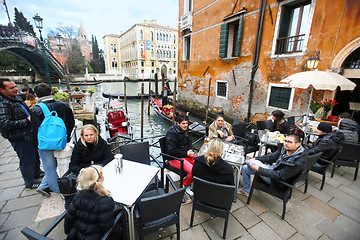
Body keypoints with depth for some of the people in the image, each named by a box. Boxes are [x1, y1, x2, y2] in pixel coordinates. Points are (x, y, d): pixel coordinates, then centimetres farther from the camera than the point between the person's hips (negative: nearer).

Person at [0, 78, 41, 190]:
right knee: (27, 159, 5)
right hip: (19, 138, -9)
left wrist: (30, 116, 6)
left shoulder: (16, 97, 7)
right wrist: (26, 121, -23)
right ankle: (30, 183, 24)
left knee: (34, 153, 24)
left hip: (28, 134, 9)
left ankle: (36, 172, 47)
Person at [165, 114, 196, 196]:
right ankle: (185, 185, 5)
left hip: (187, 154, 8)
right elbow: (171, 150, -21)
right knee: (193, 170, -25)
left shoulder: (184, 130, 8)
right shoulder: (171, 132, -17)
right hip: (175, 158, -8)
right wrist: (186, 153, -18)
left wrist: (191, 150, 0)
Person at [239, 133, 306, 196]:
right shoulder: (285, 148, -8)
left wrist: (258, 169, -33)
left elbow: (280, 176, -30)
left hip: (276, 180, -7)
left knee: (254, 163, -17)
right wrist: (254, 159, -10)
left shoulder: (299, 161, -29)